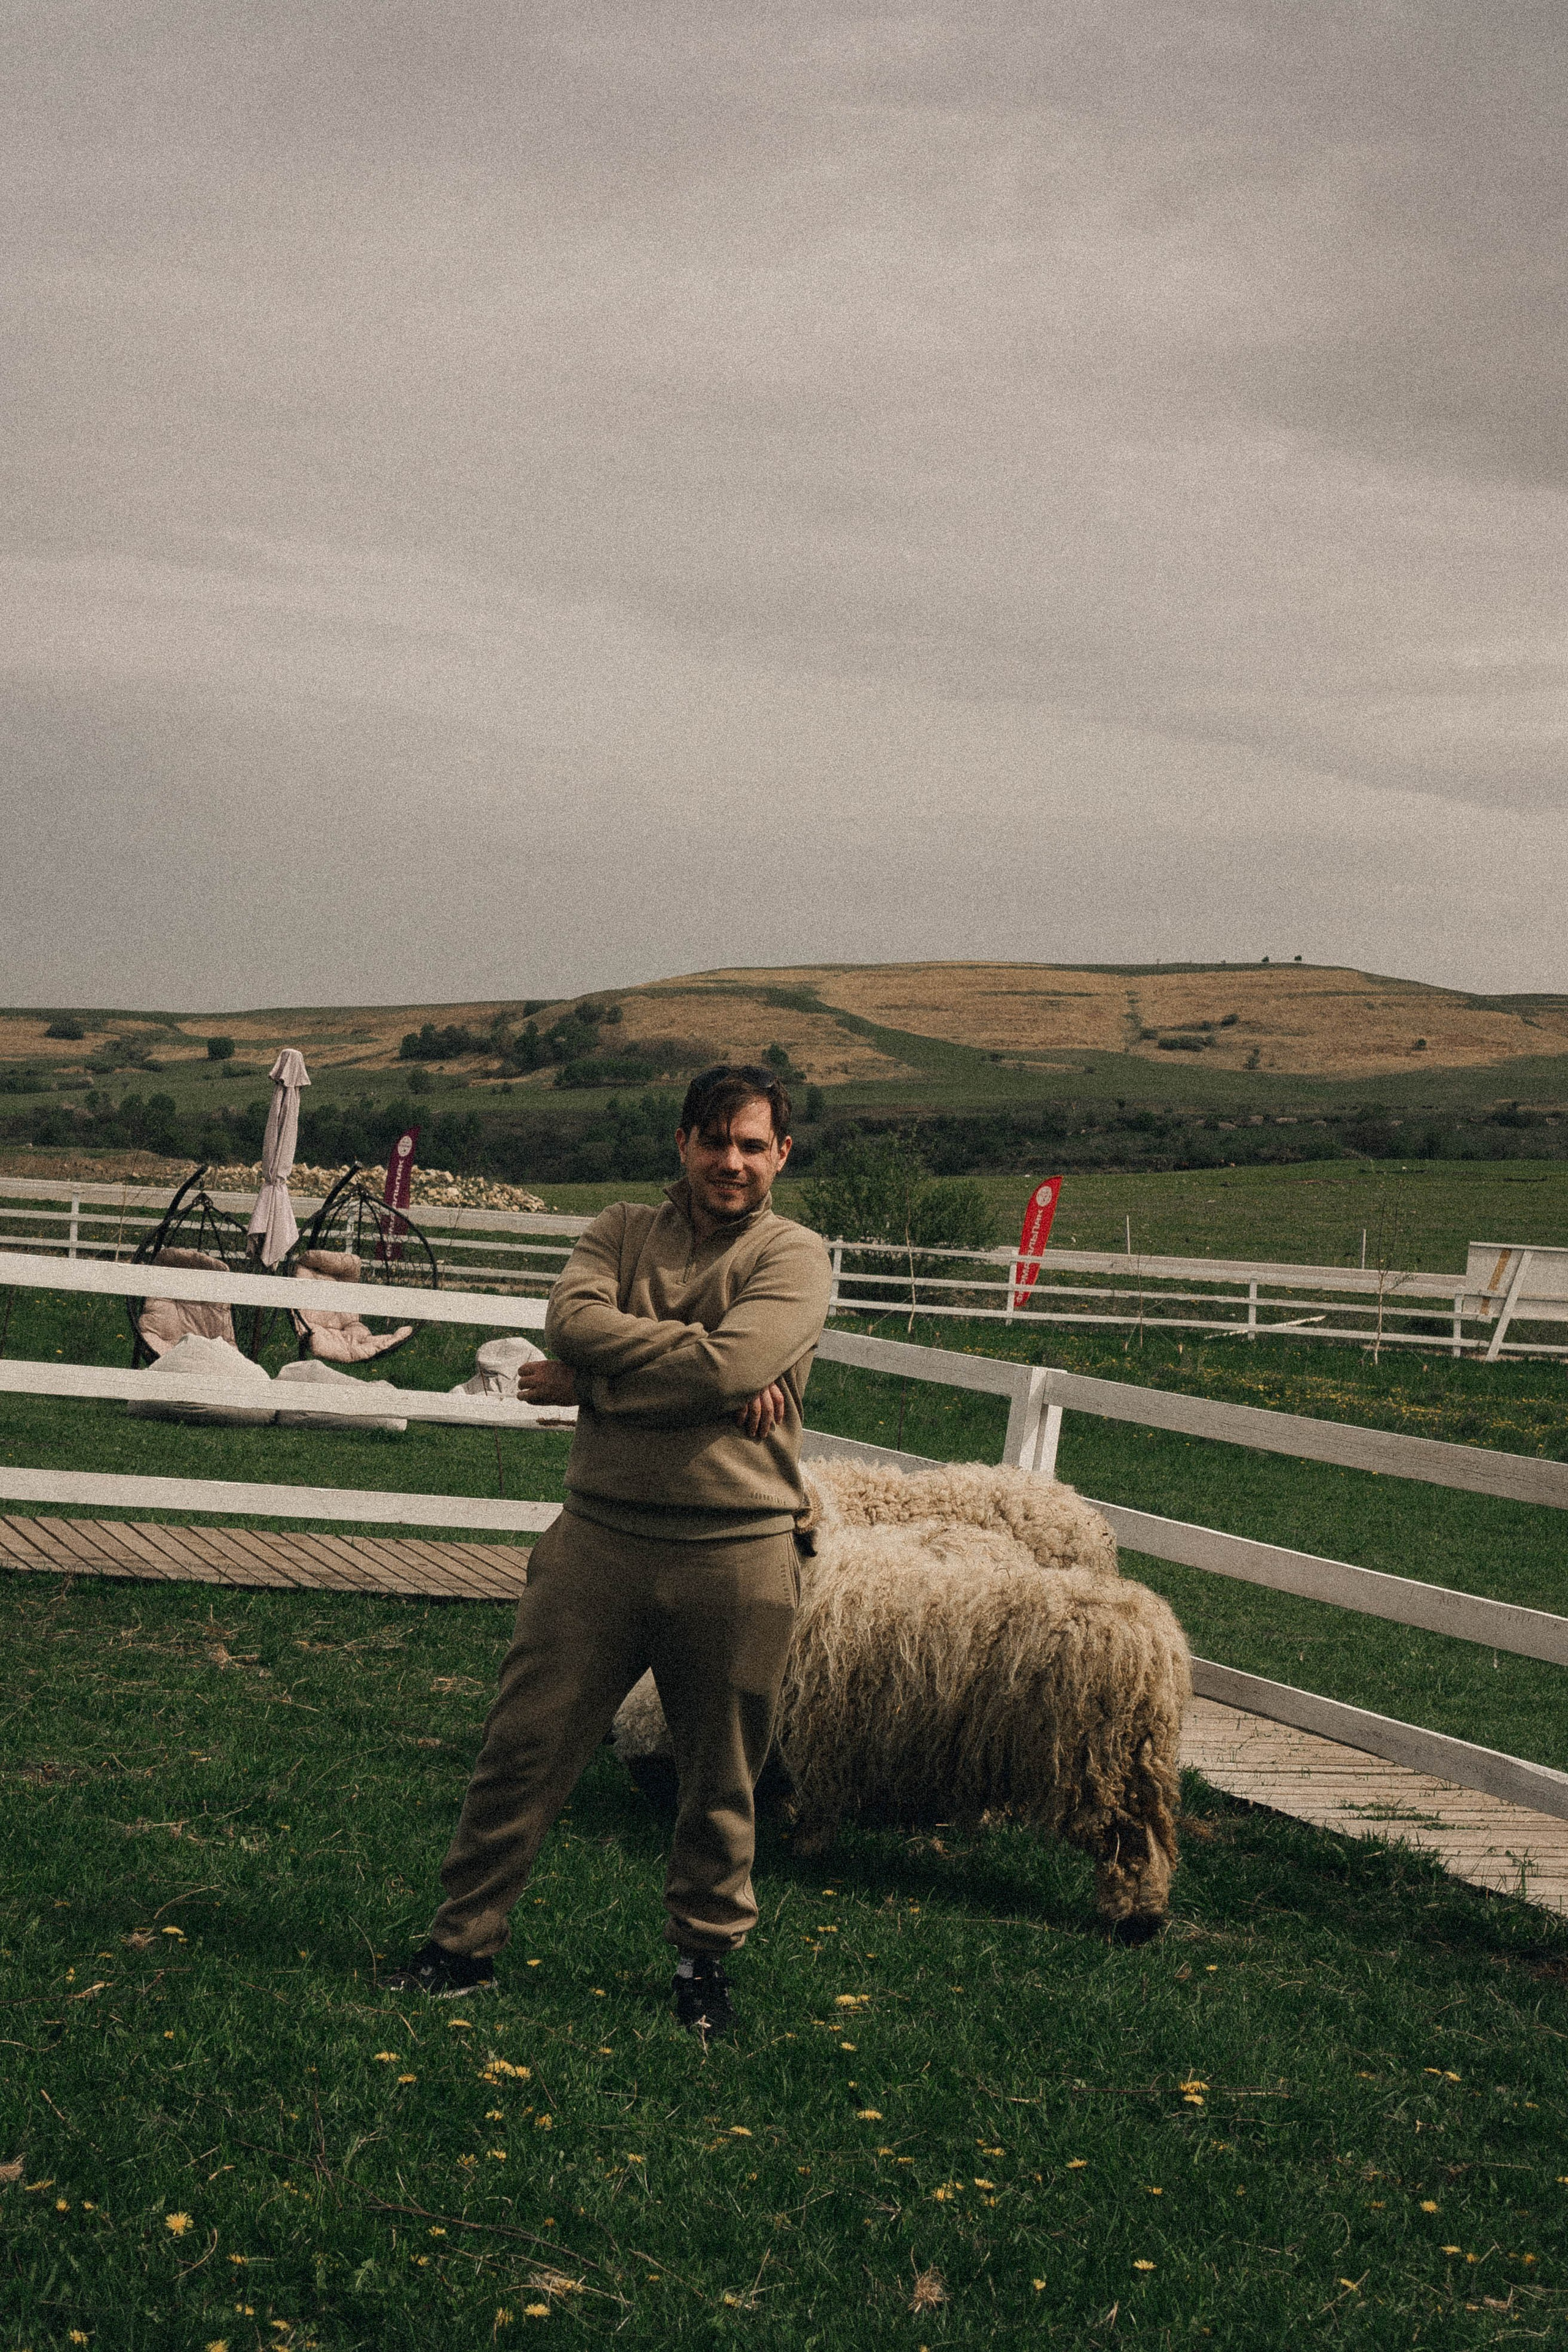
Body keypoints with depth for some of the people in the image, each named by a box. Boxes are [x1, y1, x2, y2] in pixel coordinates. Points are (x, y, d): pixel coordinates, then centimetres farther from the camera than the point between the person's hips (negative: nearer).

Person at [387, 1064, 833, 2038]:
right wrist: (701, 1363, -18)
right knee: (525, 1747, 3)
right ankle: (467, 1940, 17)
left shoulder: (796, 1257, -1)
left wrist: (585, 1383, -9)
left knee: (722, 1778, 11)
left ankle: (707, 1953, 30)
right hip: (602, 1535, 2)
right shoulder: (623, 1232, 9)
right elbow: (576, 1319, -11)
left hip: (738, 1554, -2)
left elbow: (729, 1367, -18)